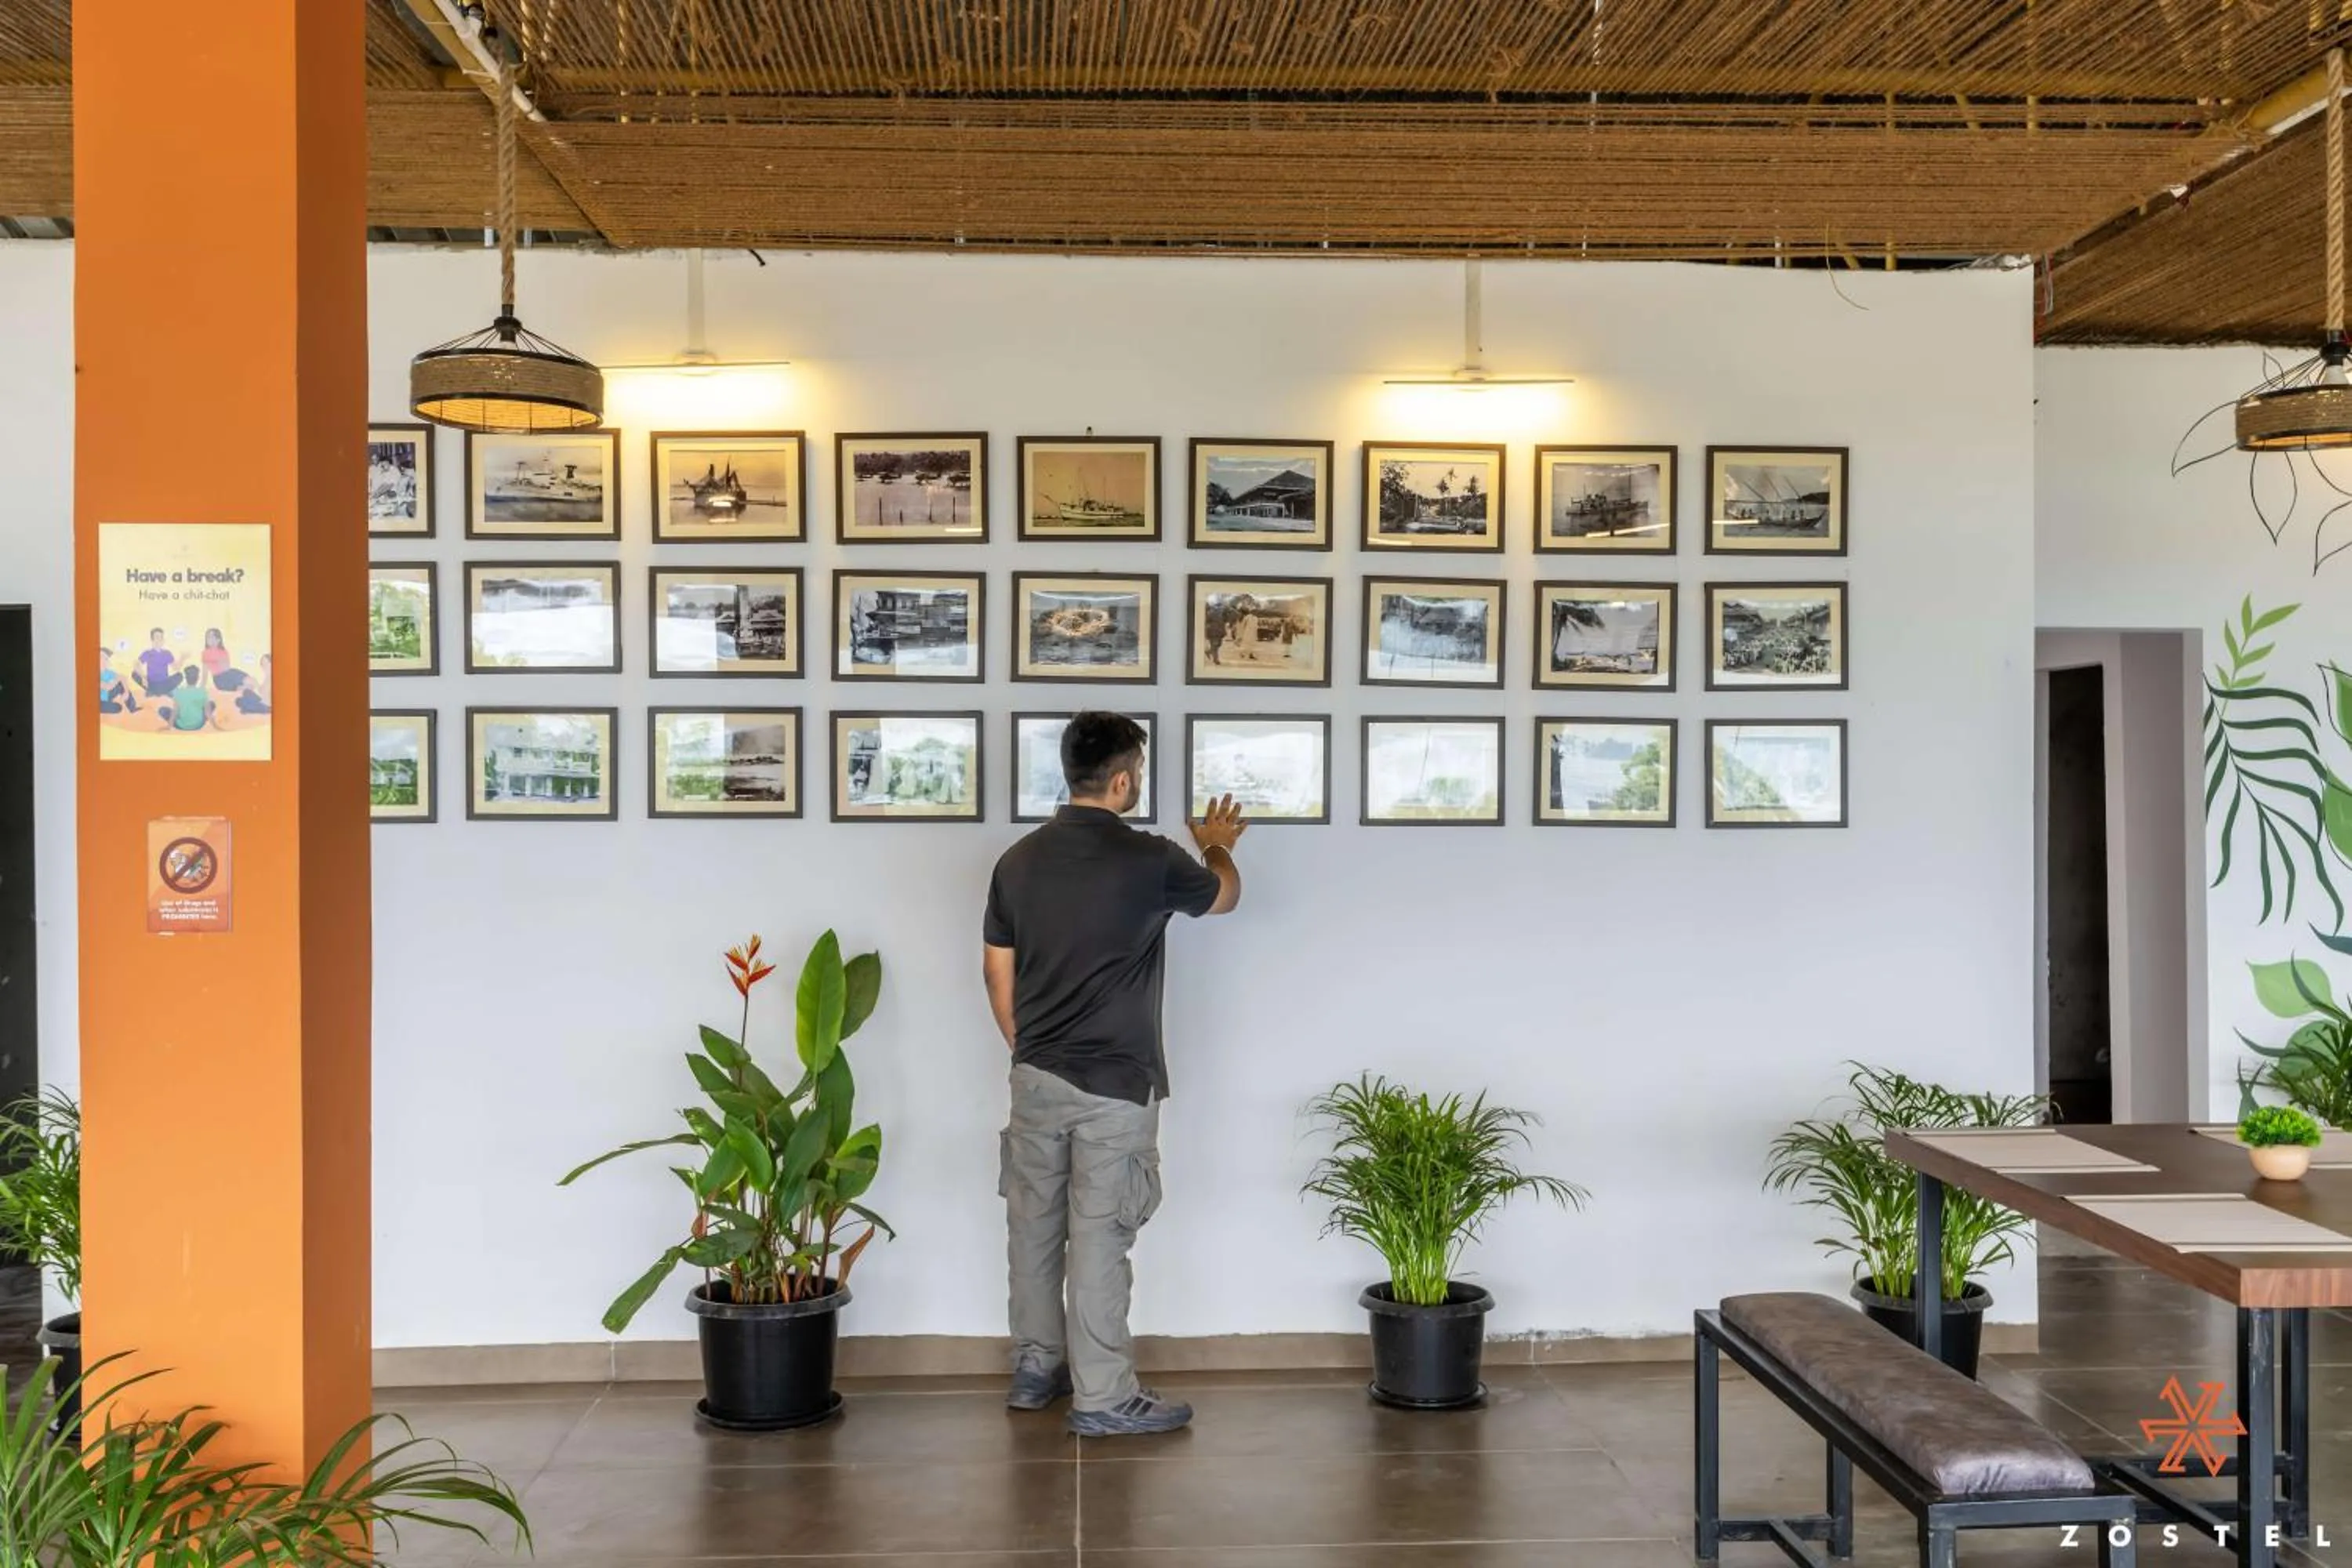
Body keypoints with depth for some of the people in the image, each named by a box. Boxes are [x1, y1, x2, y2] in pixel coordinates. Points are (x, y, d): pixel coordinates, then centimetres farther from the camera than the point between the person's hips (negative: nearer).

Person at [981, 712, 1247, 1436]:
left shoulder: (1018, 861, 1)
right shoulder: (1148, 860, -12)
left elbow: (997, 974, 7)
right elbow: (1224, 896, 8)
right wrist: (1217, 846, 30)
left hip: (1036, 1076, 5)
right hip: (1113, 1083, -5)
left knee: (1033, 1224, 15)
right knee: (1098, 1237, 0)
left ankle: (1035, 1368, 27)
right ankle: (1102, 1397, 7)